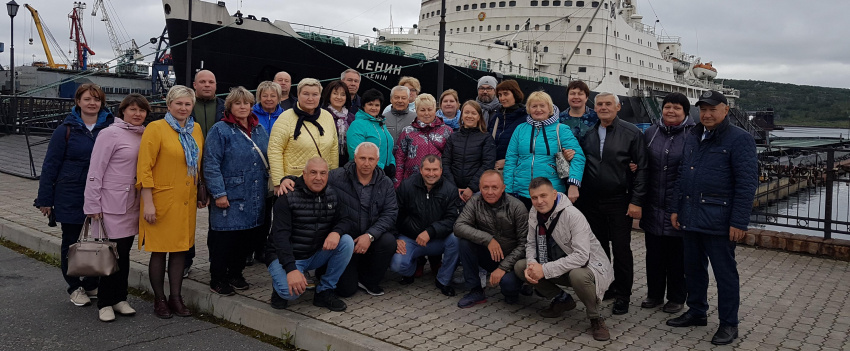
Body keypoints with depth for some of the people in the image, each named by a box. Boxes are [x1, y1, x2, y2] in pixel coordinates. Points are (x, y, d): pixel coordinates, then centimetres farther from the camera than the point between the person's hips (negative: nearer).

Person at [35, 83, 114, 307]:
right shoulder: (66, 130, -4)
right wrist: (45, 199, -2)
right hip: (71, 198, -1)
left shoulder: (111, 127, -1)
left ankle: (92, 284, 25)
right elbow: (50, 165, -1)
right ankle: (75, 287, 25)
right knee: (72, 242, 10)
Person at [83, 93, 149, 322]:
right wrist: (93, 205, -11)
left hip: (132, 204, 6)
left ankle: (119, 299, 23)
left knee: (124, 253, 13)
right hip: (111, 204, -6)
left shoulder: (144, 136, 9)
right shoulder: (110, 134, -8)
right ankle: (105, 303, 12)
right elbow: (95, 171, -9)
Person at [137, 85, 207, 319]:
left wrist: (201, 194, 16)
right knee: (159, 251, 4)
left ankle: (176, 297, 21)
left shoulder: (196, 130, 10)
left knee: (180, 249, 11)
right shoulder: (156, 128, -8)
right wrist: (148, 203, -15)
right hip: (162, 200, -5)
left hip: (187, 201, 5)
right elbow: (144, 168, -11)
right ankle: (159, 300, 18)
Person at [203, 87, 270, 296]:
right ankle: (217, 279, 16)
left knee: (249, 238, 11)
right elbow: (211, 164, -11)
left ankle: (235, 273, 29)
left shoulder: (259, 130, 14)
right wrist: (218, 193, -16)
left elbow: (267, 159, 19)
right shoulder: (220, 130, -5)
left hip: (255, 199, 6)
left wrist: (269, 187, 12)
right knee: (224, 239, 1)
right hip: (230, 198, -6)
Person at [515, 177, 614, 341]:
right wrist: (532, 265, -18)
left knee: (578, 276, -41)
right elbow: (531, 243, 5)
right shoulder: (534, 214, -4)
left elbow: (581, 256, -32)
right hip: (560, 265, 7)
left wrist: (545, 270, -34)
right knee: (520, 267, -7)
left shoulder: (573, 215, -25)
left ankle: (595, 318, -10)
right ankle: (562, 300, 10)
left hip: (589, 265, -7)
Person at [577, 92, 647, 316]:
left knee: (621, 250, 3)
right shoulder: (587, 134, 9)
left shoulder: (632, 133, -4)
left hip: (619, 202, -4)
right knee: (598, 248, 13)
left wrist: (636, 201, -10)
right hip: (591, 202, 4)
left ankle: (622, 295, 16)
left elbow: (641, 169, -6)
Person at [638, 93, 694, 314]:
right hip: (653, 206, 4)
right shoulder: (650, 133, 8)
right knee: (654, 252, 13)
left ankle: (676, 298, 22)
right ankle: (654, 294, 27)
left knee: (677, 253, 7)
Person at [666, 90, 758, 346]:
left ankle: (728, 324, 16)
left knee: (725, 272, 4)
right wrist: (676, 208, 14)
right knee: (693, 268, 16)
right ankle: (696, 312, 31)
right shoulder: (692, 137, 14)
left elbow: (747, 183, -12)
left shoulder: (739, 139, -8)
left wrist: (738, 223, -16)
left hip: (718, 221, -6)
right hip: (690, 217, 7)